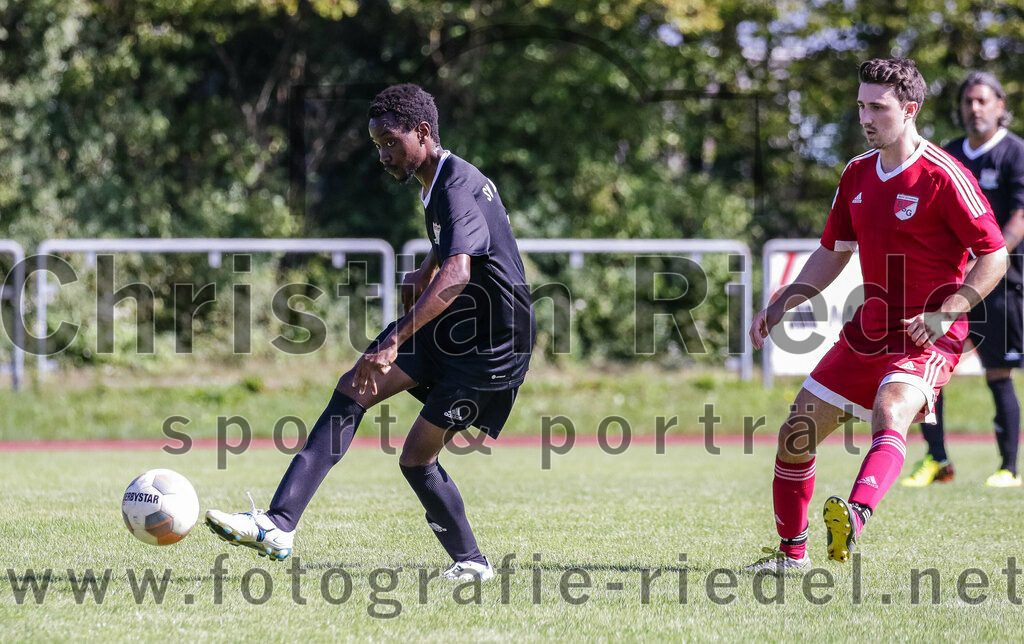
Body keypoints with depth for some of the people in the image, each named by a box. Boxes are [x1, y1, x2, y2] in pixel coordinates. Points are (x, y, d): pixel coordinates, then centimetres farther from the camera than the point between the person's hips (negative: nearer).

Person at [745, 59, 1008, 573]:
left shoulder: (943, 177, -13)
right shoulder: (858, 173, 8)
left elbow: (995, 257, -12)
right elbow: (834, 253, 20)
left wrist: (944, 315, -23)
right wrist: (782, 305, 8)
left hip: (928, 336, -7)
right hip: (869, 330, 7)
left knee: (890, 413, -35)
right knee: (797, 432, 5)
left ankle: (855, 517, -58)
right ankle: (791, 551, 21)